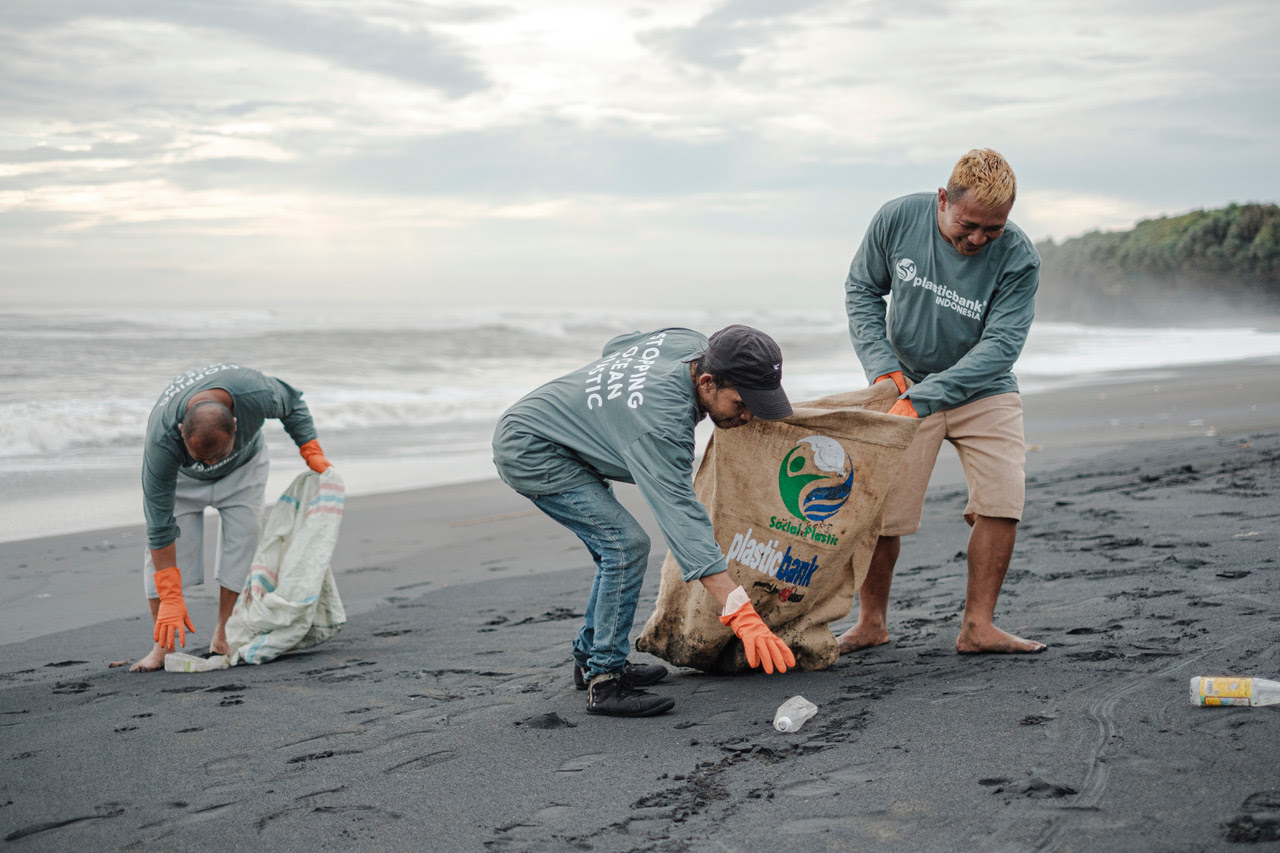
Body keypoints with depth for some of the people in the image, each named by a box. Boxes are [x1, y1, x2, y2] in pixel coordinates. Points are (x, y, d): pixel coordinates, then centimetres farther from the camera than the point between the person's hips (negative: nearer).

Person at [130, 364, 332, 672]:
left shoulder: (256, 393, -41)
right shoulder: (161, 438, -43)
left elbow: (292, 405, -12)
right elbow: (160, 525, -37)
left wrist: (312, 452, -15)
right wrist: (170, 599, -37)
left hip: (243, 465, 2)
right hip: (182, 474, -2)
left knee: (243, 537, -10)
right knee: (163, 544, -14)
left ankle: (224, 635, 1)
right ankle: (162, 645, -6)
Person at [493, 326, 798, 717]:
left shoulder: (689, 343, -9)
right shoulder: (662, 426, -34)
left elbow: (615, 347, 12)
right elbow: (682, 519, -41)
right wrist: (742, 614, -46)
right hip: (528, 451, -10)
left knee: (617, 545, 13)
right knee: (626, 543, -19)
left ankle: (590, 658, 26)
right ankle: (604, 682, -12)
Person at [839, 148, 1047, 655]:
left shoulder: (1018, 258, -21)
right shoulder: (898, 219, -15)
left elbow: (1000, 345, -25)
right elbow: (861, 290, -1)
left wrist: (921, 399, -33)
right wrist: (883, 367, -14)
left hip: (984, 392, 0)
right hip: (906, 383, 0)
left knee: (1002, 503, -13)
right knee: (878, 509, -4)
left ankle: (977, 627, -1)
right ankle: (871, 623, 16)